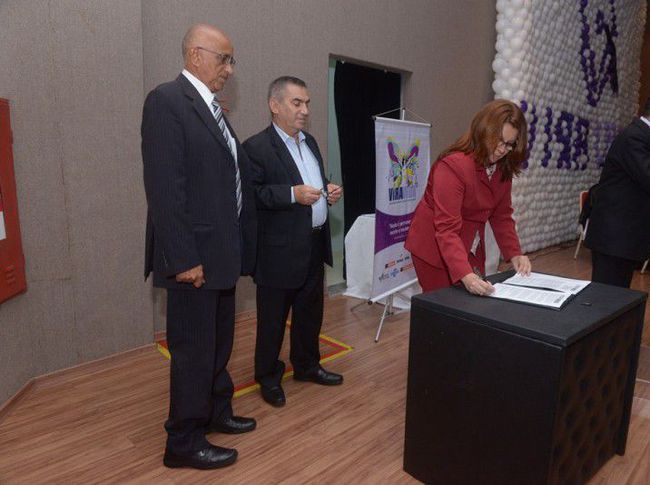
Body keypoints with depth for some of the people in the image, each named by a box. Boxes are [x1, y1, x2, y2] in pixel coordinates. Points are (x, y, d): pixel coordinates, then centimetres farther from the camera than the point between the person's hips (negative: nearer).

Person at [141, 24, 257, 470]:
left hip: (222, 250, 9)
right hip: (194, 256, -9)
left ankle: (216, 411, 40)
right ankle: (184, 441, 23)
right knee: (193, 350, 4)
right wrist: (183, 258, -21)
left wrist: (240, 245, 11)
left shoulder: (212, 108, 15)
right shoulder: (167, 101, -12)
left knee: (219, 343, 20)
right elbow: (164, 187, -19)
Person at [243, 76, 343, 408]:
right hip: (280, 250, -8)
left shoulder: (309, 142, 14)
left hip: (315, 245, 8)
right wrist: (292, 194, -27)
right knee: (273, 318, 8)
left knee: (310, 312, 20)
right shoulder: (257, 147, -12)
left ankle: (307, 365, 39)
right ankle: (268, 377, 27)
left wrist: (329, 191, 3)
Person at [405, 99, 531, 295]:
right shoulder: (453, 165, -25)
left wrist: (514, 254, -9)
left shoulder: (502, 167, -1)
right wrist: (466, 275, -40)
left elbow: (501, 215, 5)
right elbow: (447, 229, -31)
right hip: (436, 249, -7)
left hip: (472, 250, 7)